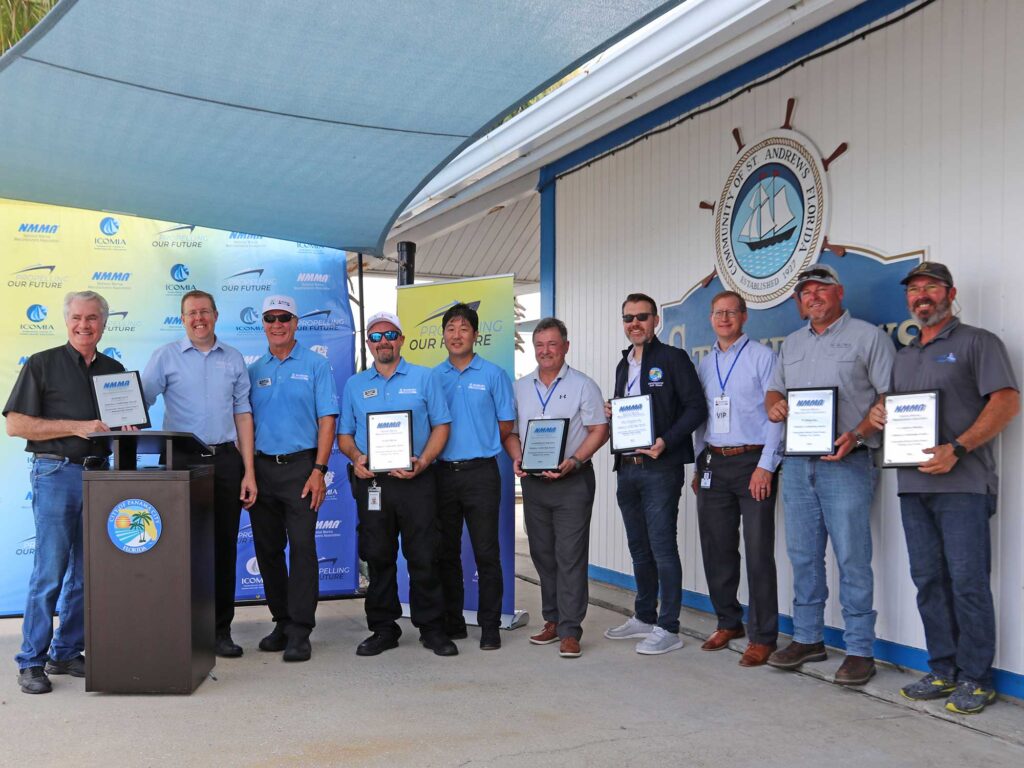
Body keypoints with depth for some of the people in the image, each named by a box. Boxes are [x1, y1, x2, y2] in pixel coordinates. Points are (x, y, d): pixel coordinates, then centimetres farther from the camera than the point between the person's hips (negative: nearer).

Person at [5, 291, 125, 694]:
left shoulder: (114, 370, 14)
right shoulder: (42, 364, 0)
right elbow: (16, 424, -7)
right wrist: (77, 427, -15)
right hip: (57, 472, -5)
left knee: (88, 573, 7)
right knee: (50, 573, -6)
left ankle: (67, 653, 18)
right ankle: (31, 662, 4)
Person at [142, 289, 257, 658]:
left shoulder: (233, 359, 11)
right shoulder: (166, 356, 4)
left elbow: (242, 415, 10)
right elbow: (140, 401, -2)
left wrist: (248, 471, 4)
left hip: (225, 460, 2)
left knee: (224, 546, 5)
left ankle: (220, 629, 14)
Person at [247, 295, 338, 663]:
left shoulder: (315, 365, 1)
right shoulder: (254, 370, 12)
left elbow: (327, 420, -4)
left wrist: (318, 471, -12)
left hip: (299, 466, -4)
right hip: (262, 467, 4)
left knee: (302, 547, -8)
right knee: (267, 549, 9)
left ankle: (299, 631, -3)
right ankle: (281, 622, 21)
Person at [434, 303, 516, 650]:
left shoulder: (493, 374, 1)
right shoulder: (433, 377, 8)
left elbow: (506, 425, 3)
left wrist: (481, 447, 2)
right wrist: (436, 450, 0)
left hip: (480, 472, -3)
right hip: (442, 473, 3)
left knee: (486, 553, -1)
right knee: (446, 552, 10)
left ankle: (489, 627, 7)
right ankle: (451, 623, 21)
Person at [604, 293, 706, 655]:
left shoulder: (673, 358, -4)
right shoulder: (623, 365, 18)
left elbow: (696, 408, -10)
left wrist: (666, 441, -21)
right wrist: (611, 413, 4)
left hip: (660, 467, -7)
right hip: (627, 468, 7)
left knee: (662, 547, -5)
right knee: (639, 548, 15)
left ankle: (668, 629, 2)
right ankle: (644, 618, 26)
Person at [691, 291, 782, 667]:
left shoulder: (762, 357, -2)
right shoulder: (704, 364, 16)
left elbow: (776, 413, -7)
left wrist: (766, 466, -14)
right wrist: (699, 466, 14)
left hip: (752, 462, -5)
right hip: (713, 465, 6)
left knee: (759, 553, -5)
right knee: (717, 550, 9)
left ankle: (763, 636, 4)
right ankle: (728, 622, 25)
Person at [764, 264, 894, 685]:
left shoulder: (868, 336, 1)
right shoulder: (792, 343, 19)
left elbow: (890, 396, -6)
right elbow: (774, 389, 23)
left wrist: (856, 435, -18)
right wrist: (774, 405, -1)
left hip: (845, 464, -6)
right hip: (796, 464, 6)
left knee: (852, 559, -4)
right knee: (803, 556, 11)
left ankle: (860, 650, 4)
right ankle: (808, 638, 22)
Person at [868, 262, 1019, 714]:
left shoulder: (978, 343, 2)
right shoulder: (902, 358, 22)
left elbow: (1007, 401, -9)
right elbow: (893, 409, 29)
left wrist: (957, 449, -19)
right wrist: (878, 415, 4)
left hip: (963, 484, -6)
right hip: (913, 484, 6)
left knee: (968, 581, -5)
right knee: (928, 580, 8)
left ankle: (975, 678, 5)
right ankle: (942, 671, 18)